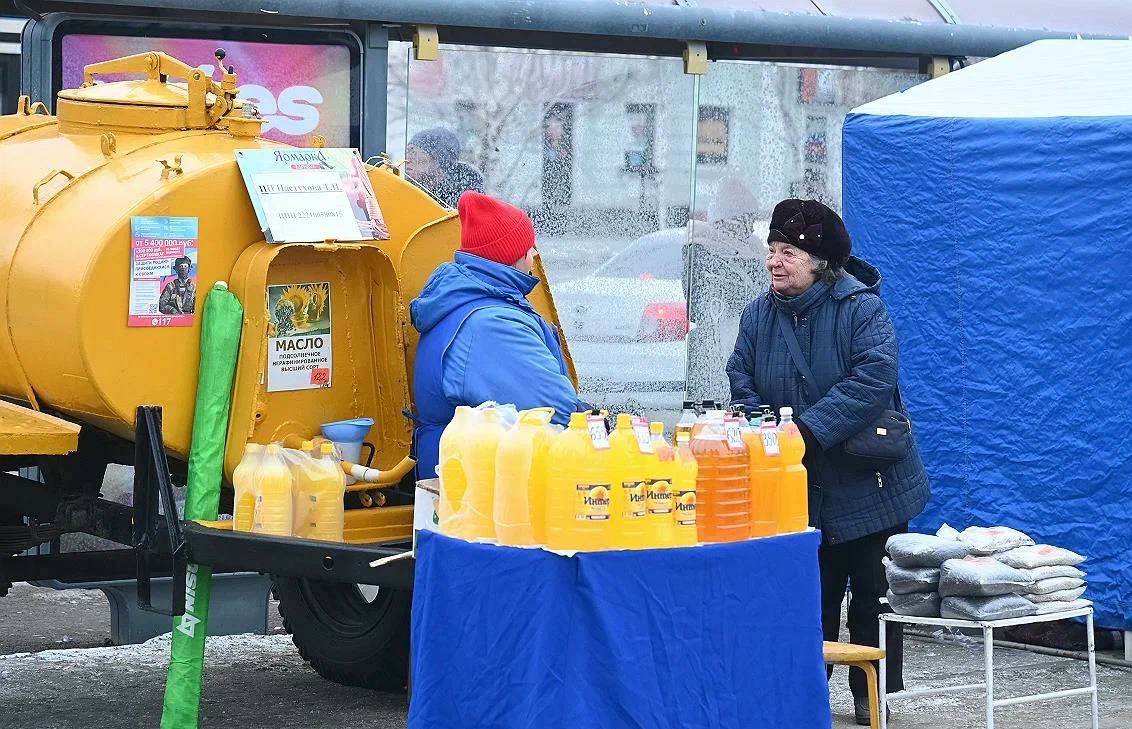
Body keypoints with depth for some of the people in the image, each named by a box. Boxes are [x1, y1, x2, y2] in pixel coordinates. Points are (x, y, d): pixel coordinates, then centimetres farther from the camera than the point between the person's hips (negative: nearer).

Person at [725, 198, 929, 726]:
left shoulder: (861, 309, -14)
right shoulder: (758, 315, 2)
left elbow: (874, 379, -26)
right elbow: (741, 382, 2)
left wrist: (808, 429, -30)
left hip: (866, 482, -4)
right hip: (796, 488, 4)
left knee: (872, 592, 6)